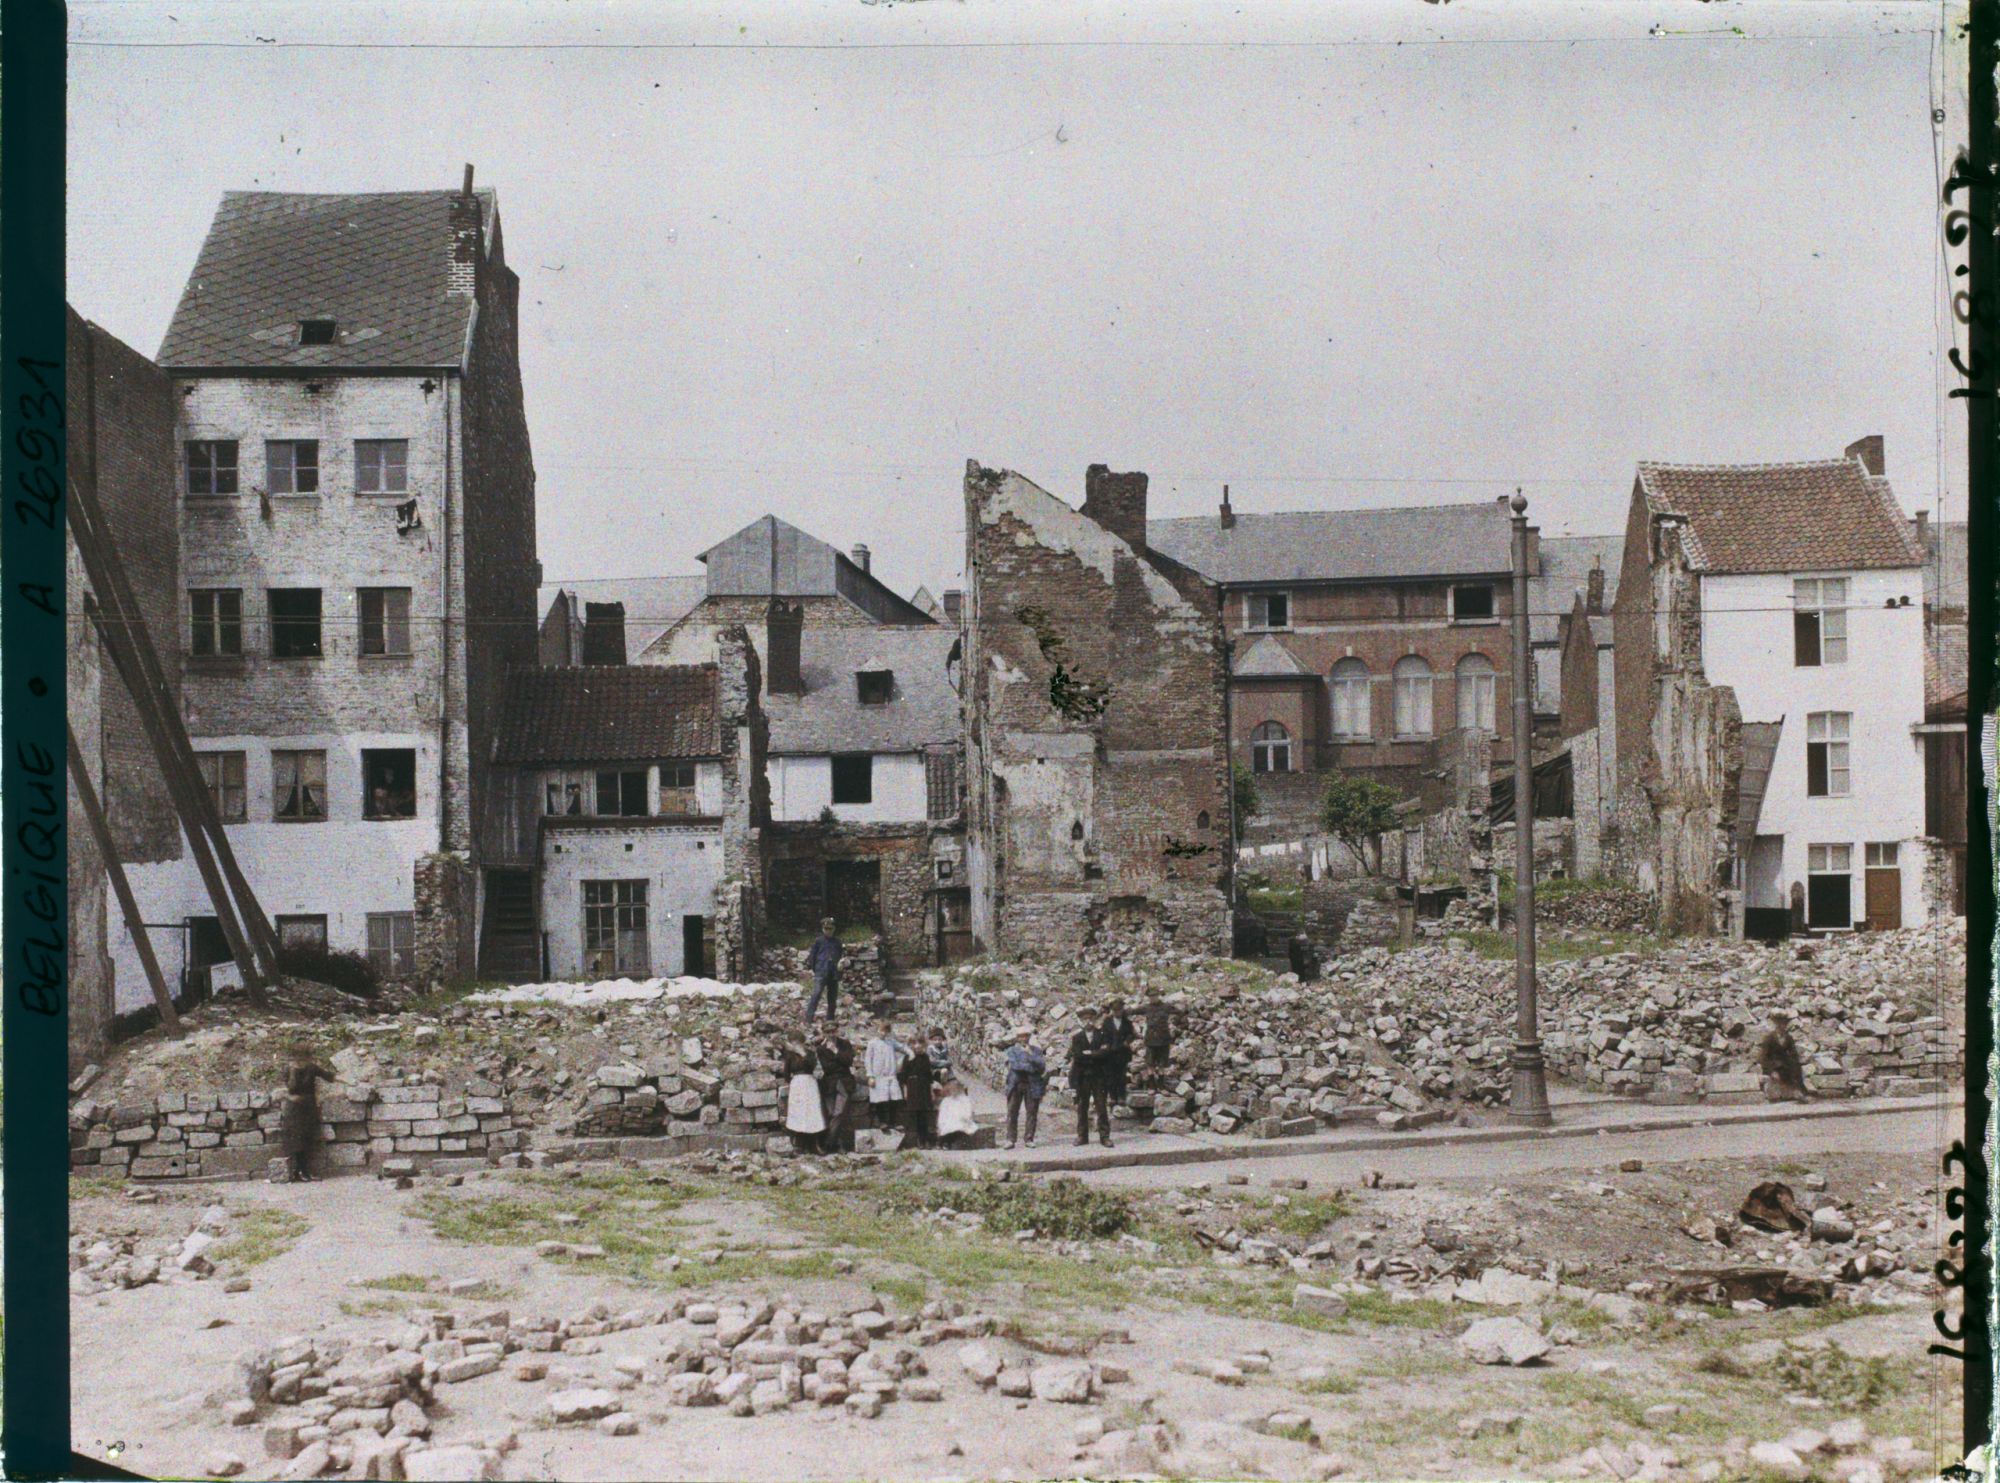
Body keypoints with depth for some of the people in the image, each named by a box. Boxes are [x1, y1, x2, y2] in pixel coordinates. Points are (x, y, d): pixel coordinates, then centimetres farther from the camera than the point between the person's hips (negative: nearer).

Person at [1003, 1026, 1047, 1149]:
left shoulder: (1036, 1050, 14)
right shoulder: (1012, 1050, 10)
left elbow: (1042, 1066, 1)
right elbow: (1014, 1065, -6)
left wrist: (1030, 1055, -5)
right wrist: (1031, 1067, -8)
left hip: (1032, 1085, 1)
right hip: (1015, 1084, -1)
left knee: (1032, 1113, -2)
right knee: (1012, 1113, -4)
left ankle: (1029, 1139, 6)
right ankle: (1011, 1139, 0)